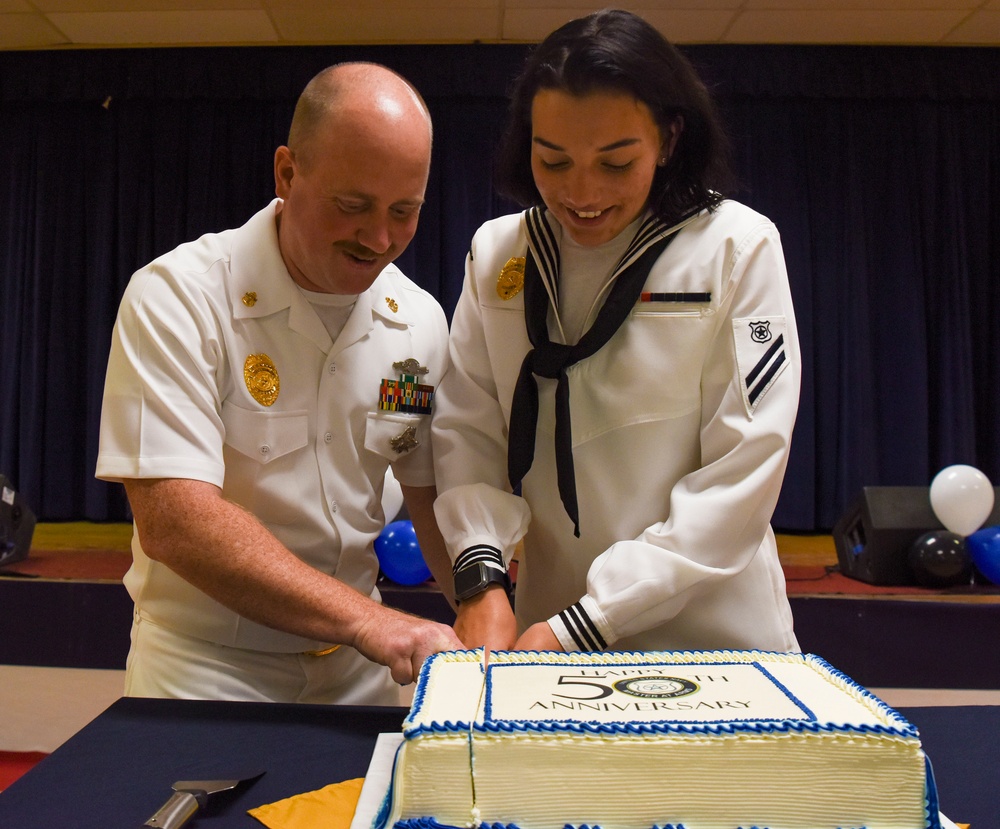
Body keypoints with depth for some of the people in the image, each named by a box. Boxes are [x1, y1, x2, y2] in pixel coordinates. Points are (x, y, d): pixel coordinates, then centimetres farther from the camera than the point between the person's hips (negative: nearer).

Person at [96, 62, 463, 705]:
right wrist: (367, 620, -28)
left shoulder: (421, 321, 1)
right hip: (203, 668, -3)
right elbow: (170, 520, -22)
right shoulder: (175, 298, -14)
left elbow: (435, 497, 7)